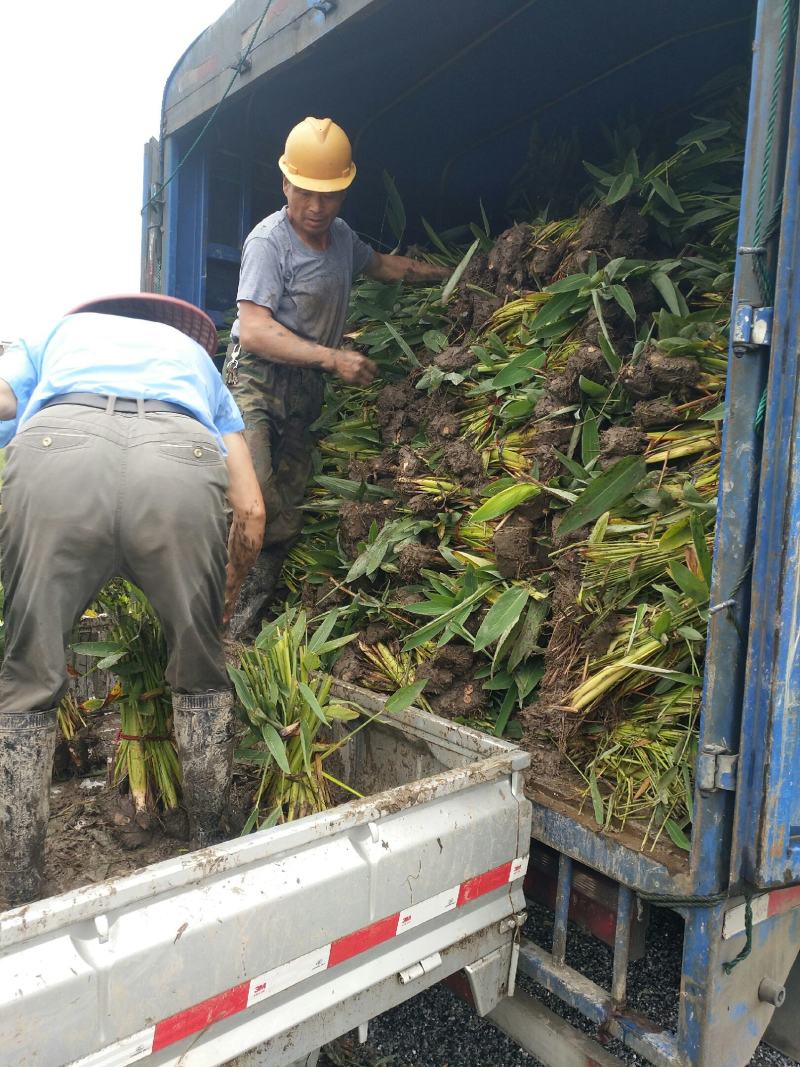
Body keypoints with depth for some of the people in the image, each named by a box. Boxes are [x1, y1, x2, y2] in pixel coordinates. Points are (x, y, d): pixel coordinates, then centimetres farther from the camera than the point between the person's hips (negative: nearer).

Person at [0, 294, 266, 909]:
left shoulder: (55, 335, 41)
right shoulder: (197, 356, 41)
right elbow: (251, 511, 28)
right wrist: (222, 613, 41)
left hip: (55, 450, 0)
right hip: (183, 464, 1)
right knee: (202, 678, 22)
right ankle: (210, 859, 34)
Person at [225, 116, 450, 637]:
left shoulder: (341, 235, 11)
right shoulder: (269, 241, -12)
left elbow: (381, 264, 33)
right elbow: (254, 330, -22)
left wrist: (449, 274, 33)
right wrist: (333, 358, -28)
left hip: (306, 388, 7)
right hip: (257, 378, -7)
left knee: (288, 512, 3)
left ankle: (244, 624, 12)